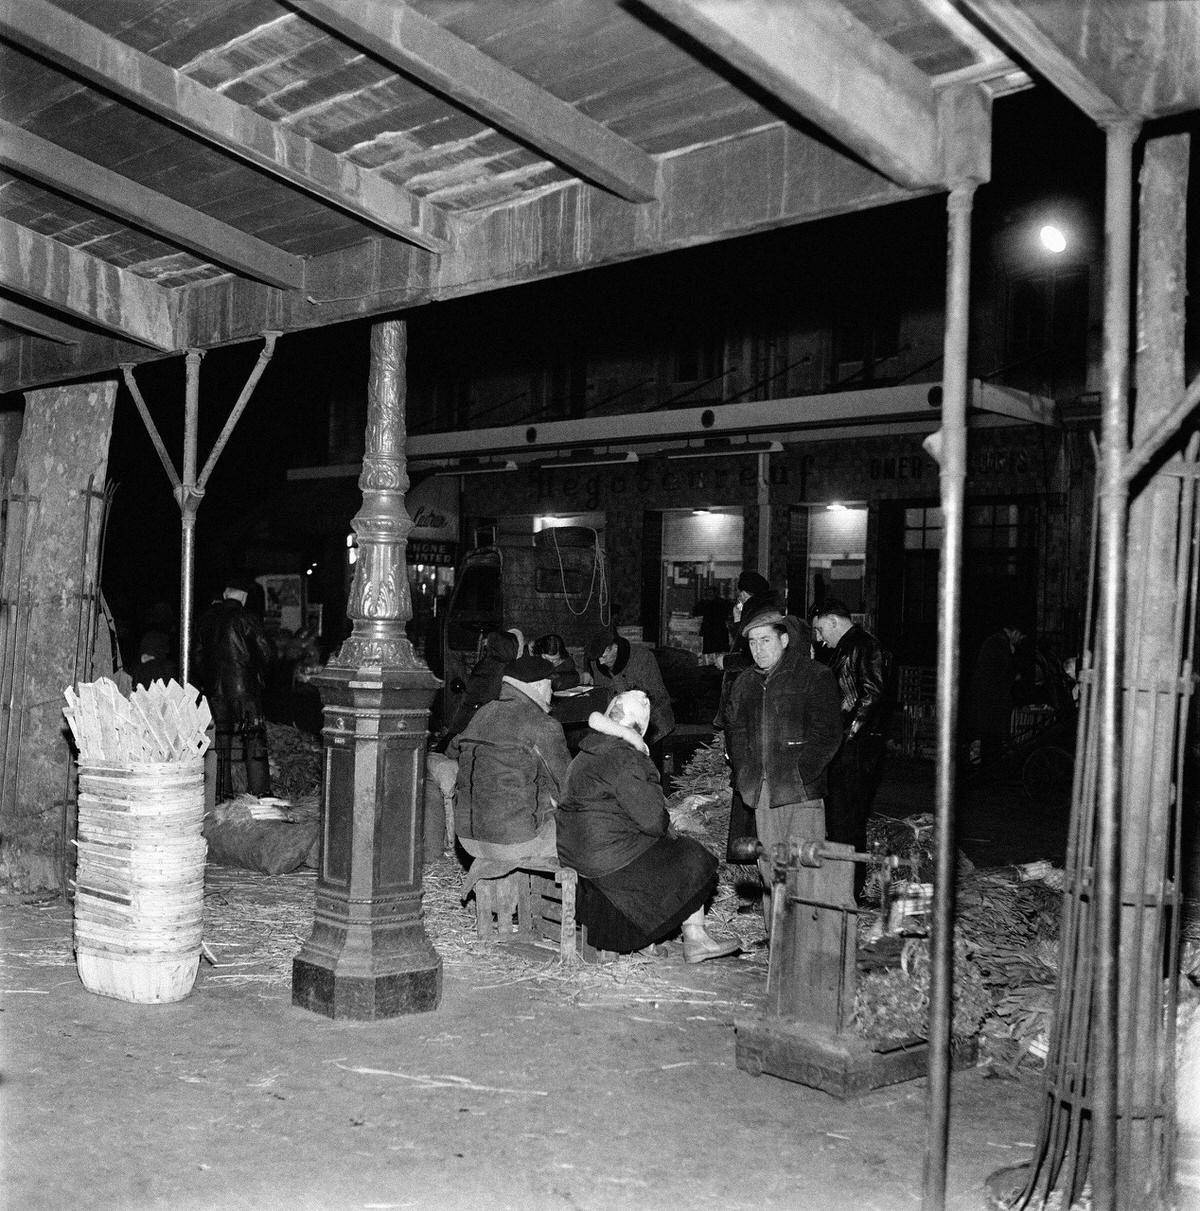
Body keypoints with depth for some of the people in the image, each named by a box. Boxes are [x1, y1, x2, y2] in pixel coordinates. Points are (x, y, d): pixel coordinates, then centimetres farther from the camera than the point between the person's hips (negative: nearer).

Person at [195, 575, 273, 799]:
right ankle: (259, 789, -3)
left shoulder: (206, 618, 6)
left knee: (221, 737, 9)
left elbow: (198, 655, 12)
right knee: (254, 737, 1)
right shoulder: (245, 618, -9)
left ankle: (221, 792, 9)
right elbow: (265, 651, -6)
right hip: (245, 686, -4)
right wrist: (259, 674, 11)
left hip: (215, 688, 5)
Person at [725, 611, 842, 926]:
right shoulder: (745, 684, 17)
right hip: (762, 793, 6)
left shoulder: (814, 677, -2)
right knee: (769, 868, 8)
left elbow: (827, 734, -7)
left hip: (801, 792, -5)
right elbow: (735, 732, 22)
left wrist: (800, 772, -14)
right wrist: (743, 773, 7)